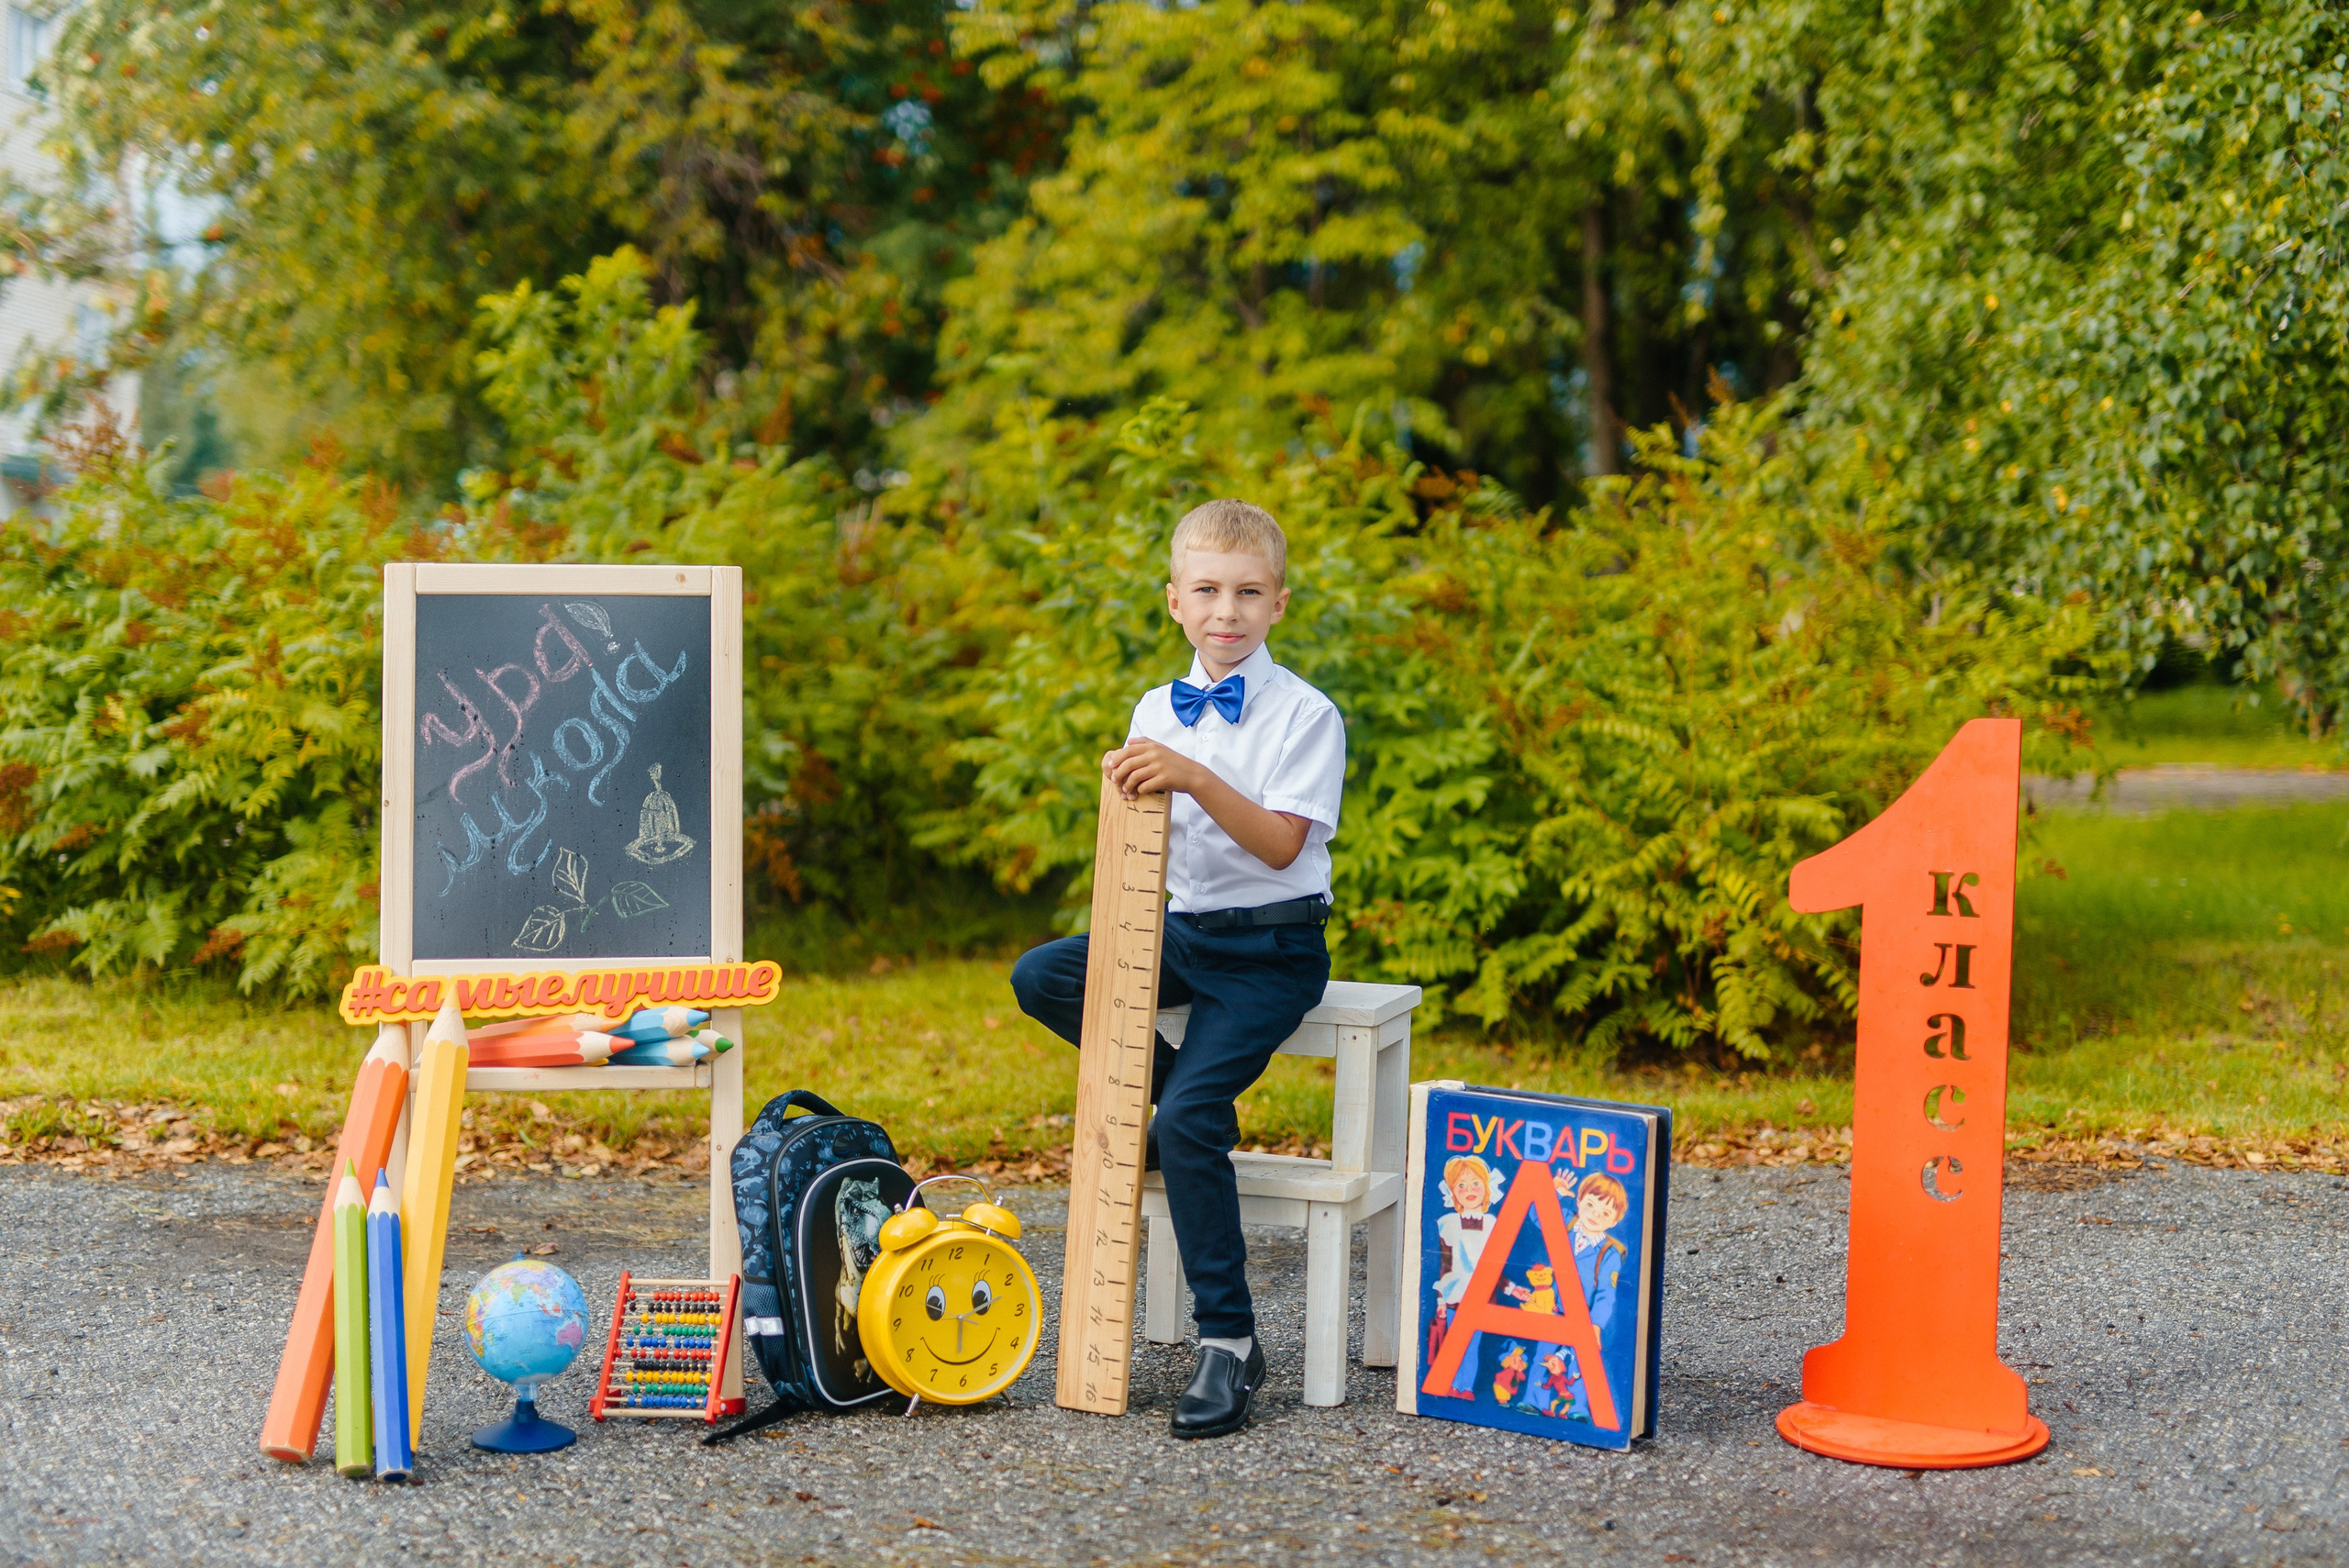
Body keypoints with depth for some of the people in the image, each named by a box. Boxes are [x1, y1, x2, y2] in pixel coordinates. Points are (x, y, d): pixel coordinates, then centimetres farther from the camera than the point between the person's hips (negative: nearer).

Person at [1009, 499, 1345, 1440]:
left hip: (1272, 947, -6)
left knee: (1191, 1119, -21)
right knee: (1040, 976, -17)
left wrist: (1196, 778, -29)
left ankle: (1229, 1344, -12)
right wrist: (1128, 794, -10)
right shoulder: (1158, 712, 9)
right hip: (1184, 929, 6)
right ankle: (1189, 1098, 2)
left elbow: (1282, 843, -19)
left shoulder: (1305, 715, -8)